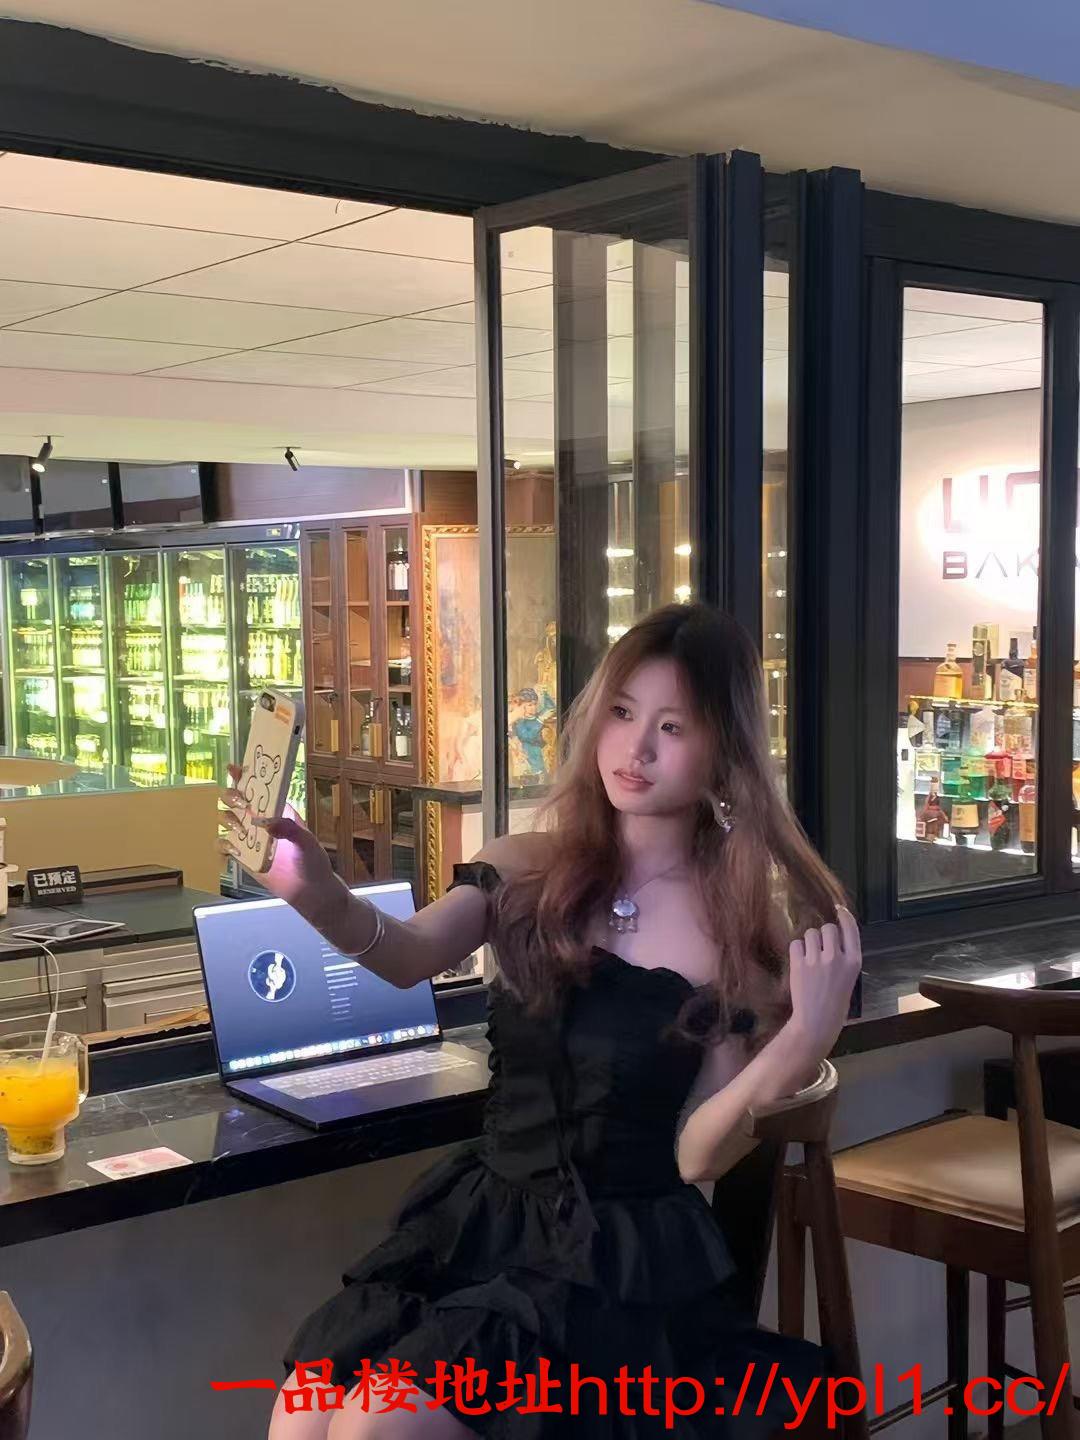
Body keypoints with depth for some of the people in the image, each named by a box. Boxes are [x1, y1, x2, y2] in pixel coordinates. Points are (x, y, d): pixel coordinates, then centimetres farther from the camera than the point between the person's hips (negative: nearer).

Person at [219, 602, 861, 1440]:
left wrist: (802, 1043, -25)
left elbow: (699, 1155, -9)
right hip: (482, 1215, 4)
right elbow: (412, 956, -18)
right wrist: (322, 899, -39)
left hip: (627, 1255, -3)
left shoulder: (741, 922, -6)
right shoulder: (527, 870, 3)